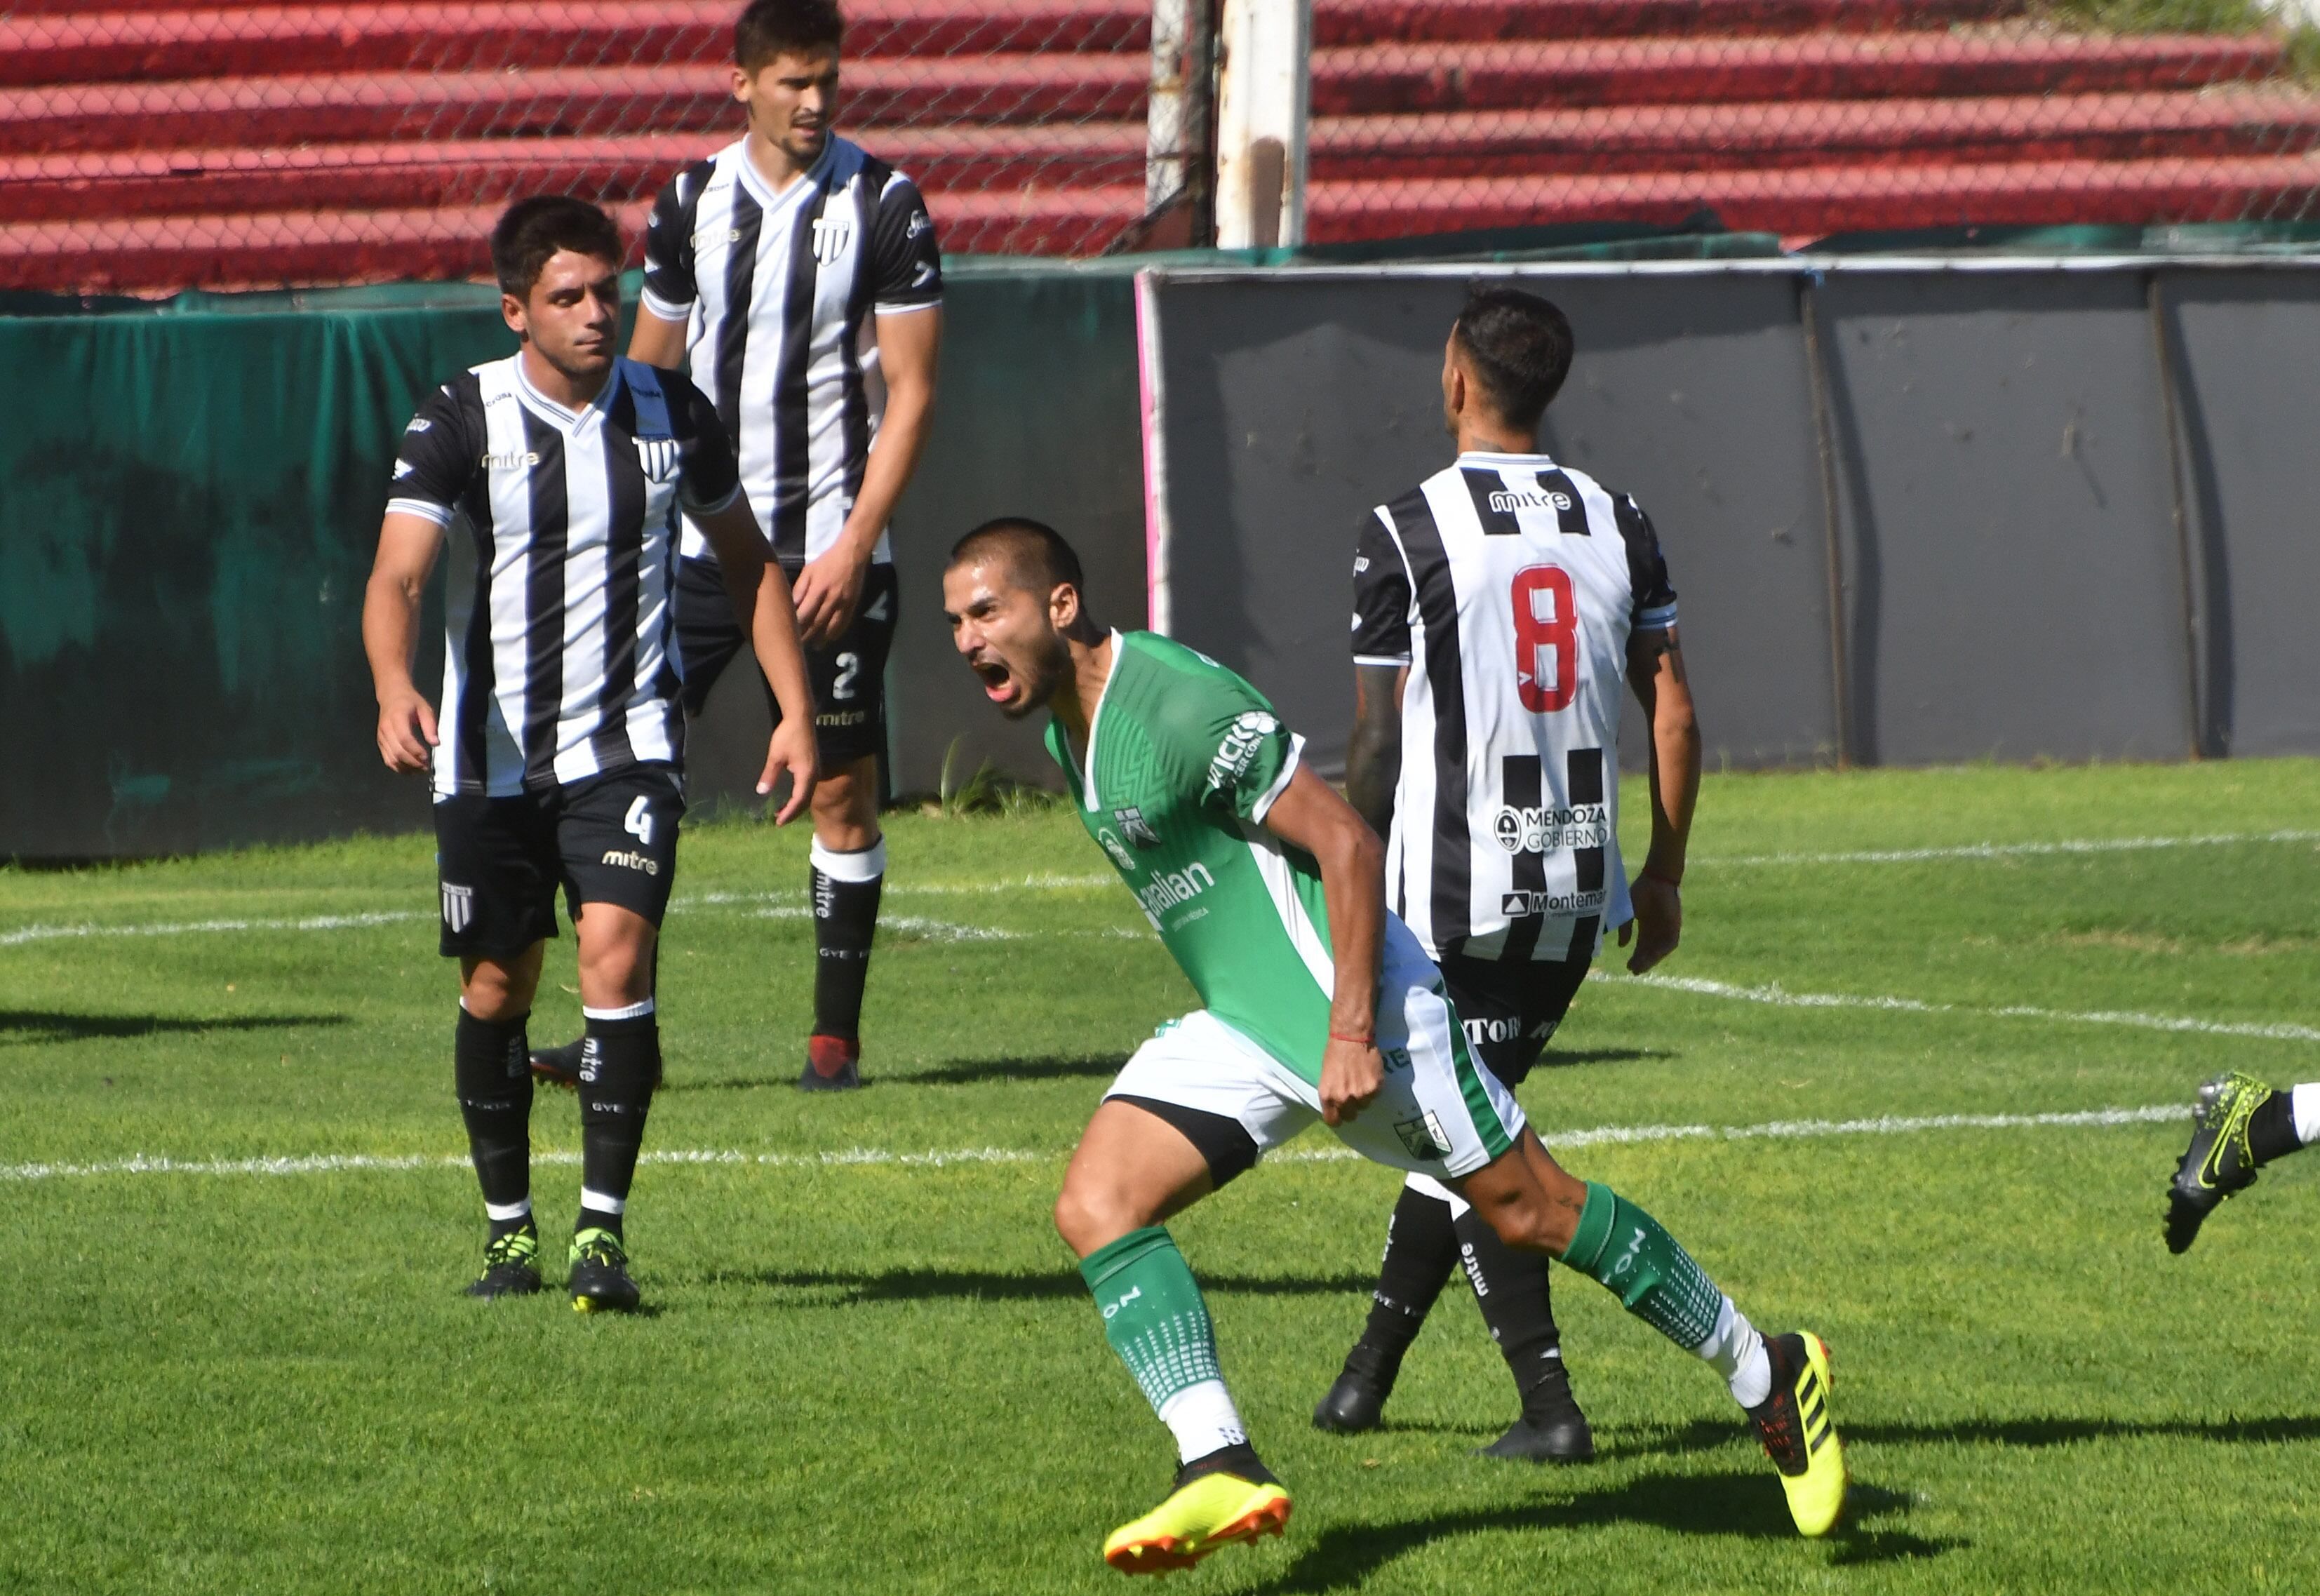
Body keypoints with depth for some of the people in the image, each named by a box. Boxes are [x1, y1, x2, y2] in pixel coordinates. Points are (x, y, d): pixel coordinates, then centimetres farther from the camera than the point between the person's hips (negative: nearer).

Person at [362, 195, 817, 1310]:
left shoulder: (668, 412, 1)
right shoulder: (460, 421, -8)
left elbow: (745, 557, 15)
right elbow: (396, 573, -19)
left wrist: (796, 710, 10)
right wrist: (395, 690, -39)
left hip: (627, 747, 0)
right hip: (491, 753, 0)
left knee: (616, 957, -18)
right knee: (496, 989, 7)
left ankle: (602, 1229, -14)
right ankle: (510, 1227, 25)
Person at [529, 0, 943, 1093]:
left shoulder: (885, 207, -3)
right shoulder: (690, 203, 7)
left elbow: (910, 392, -4)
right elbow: (647, 368, 16)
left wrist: (853, 546, -12)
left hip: (829, 548, -3)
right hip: (699, 539, 3)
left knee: (842, 787, 0)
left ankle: (834, 1036, 10)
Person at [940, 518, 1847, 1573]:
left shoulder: (1179, 706, -21)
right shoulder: (1066, 725, 8)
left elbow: (1347, 844, -21)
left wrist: (1352, 1032, -24)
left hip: (1350, 1011, -9)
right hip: (1238, 1030, 9)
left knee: (1532, 1213, 1)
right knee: (1096, 1208, -11)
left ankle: (1767, 1377, 18)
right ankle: (1220, 1470, -21)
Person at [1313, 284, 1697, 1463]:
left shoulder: (1408, 533, -9)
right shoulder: (1619, 526, 5)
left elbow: (1376, 738, -6)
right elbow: (1675, 716, 5)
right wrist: (1663, 874, 15)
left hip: (1451, 892, -5)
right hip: (1579, 889, 5)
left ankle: (1550, 1404, -7)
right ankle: (1369, 1368, 27)